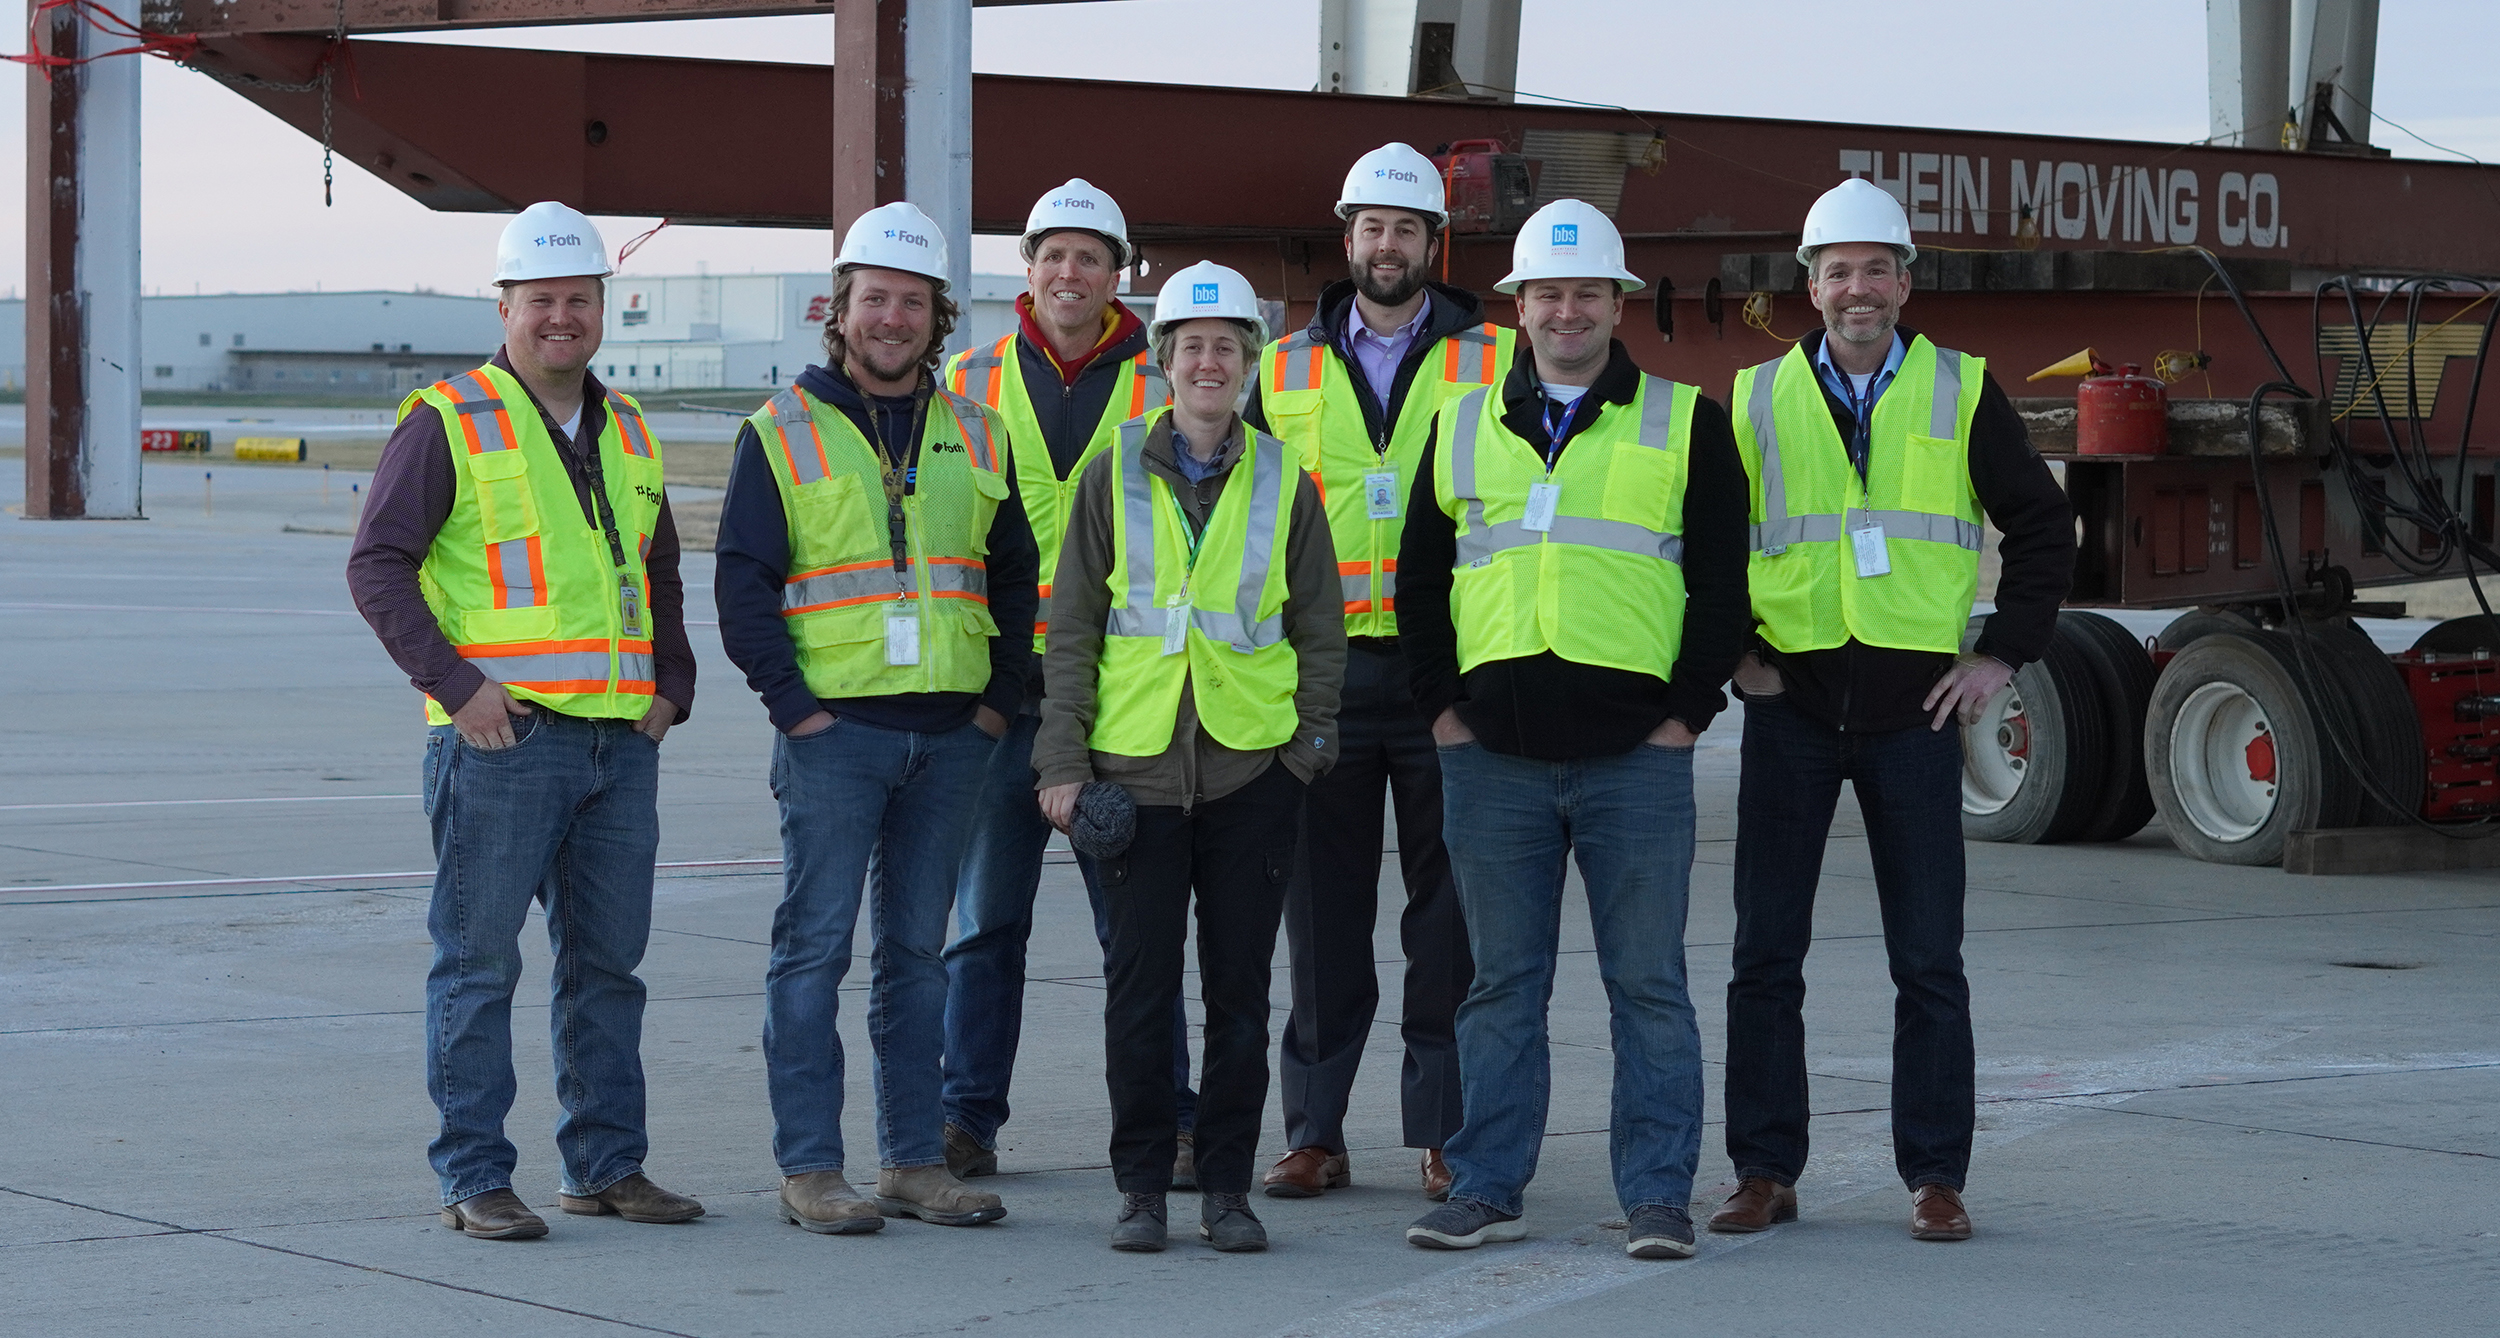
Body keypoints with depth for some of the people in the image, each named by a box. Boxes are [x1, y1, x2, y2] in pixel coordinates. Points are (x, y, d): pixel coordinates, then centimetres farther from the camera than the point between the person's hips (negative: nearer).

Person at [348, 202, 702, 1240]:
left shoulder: (627, 433, 16)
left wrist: (672, 687, 14)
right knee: (479, 960, -2)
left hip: (621, 738, 6)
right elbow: (377, 566, -8)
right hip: (501, 737, -6)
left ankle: (607, 1164, 19)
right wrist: (457, 684, -15)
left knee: (607, 959, 10)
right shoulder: (449, 423, -4)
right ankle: (474, 1180, 2)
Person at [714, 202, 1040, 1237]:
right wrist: (792, 705, -10)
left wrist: (999, 700, 6)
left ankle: (914, 1160, 14)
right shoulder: (783, 434, 0)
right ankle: (809, 1170, 0)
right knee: (815, 947, -4)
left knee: (917, 950, 9)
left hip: (951, 734, 4)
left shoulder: (977, 439, 13)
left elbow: (1015, 577, 17)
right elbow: (742, 584, -3)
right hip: (834, 728, -4)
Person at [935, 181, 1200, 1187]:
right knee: (985, 919, 4)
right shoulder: (970, 386, 8)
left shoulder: (1155, 399, 7)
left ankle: (1171, 1126, 7)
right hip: (996, 686, 1)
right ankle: (966, 1122, 11)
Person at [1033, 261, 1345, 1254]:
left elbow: (1320, 630, 10)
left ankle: (1228, 1185, 13)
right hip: (1136, 763, 0)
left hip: (1252, 764, 1)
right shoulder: (1113, 480, 5)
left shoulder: (1285, 485, 6)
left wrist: (1308, 744, 1)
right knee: (1139, 983, 0)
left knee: (1239, 986, 4)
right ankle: (1140, 1187, 10)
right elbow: (1072, 627, 5)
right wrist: (1063, 756, -2)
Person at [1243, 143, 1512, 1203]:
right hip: (1323, 671, 2)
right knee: (1322, 912, 4)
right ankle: (1315, 1131, 11)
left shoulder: (1493, 362, 6)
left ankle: (1445, 1130, 7)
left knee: (1449, 915, 0)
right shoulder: (1288, 371, 12)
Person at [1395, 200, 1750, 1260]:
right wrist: (1441, 705, 6)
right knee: (1500, 985, 7)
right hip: (1493, 758, 2)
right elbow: (1420, 578, 16)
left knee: (1648, 984, 0)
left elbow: (1721, 581, 3)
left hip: (1637, 758, -2)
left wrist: (1687, 710, -5)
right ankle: (1486, 1191, 13)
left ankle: (1657, 1197, 5)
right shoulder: (1462, 429, 14)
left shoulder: (1686, 425, 6)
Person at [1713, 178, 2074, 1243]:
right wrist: (1729, 651, 4)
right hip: (1790, 705, 1)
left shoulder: (1961, 394, 5)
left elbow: (2042, 525, 10)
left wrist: (2004, 653, 2)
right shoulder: (1757, 399, 7)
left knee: (1928, 962, 1)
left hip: (1916, 707, -1)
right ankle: (1764, 1173, 9)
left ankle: (1935, 1176, 8)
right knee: (1765, 954, 2)